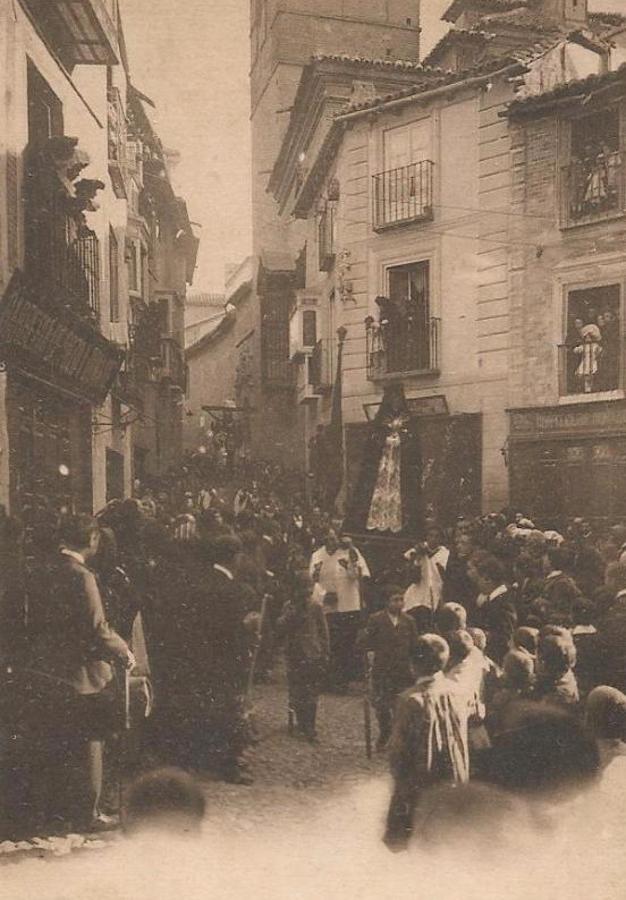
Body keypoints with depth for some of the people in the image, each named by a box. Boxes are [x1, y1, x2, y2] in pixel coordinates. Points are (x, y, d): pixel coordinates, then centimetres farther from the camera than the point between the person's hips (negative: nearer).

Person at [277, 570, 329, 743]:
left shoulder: (316, 606, -1)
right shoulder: (289, 606, 1)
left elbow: (323, 631, 3)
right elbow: (280, 628, -8)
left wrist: (325, 654, 1)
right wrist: (292, 612, -18)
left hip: (314, 656, -1)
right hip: (295, 655, 1)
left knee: (312, 694, 2)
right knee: (297, 691, 6)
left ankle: (309, 728, 9)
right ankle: (302, 722, 23)